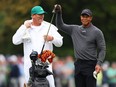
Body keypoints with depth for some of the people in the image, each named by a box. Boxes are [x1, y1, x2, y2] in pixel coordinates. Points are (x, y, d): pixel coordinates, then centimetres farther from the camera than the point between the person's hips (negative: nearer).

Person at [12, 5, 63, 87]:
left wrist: (52, 38, -14)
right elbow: (15, 41, -6)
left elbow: (60, 43, 7)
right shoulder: (25, 27, 7)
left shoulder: (49, 27, 8)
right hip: (30, 64, 0)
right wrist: (24, 27, -8)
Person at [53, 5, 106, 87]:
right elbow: (60, 26, 15)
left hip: (90, 65, -5)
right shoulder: (74, 29, 12)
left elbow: (102, 49, -4)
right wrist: (58, 13, 0)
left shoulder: (97, 32, -2)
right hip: (78, 64, 5)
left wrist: (99, 63, -15)